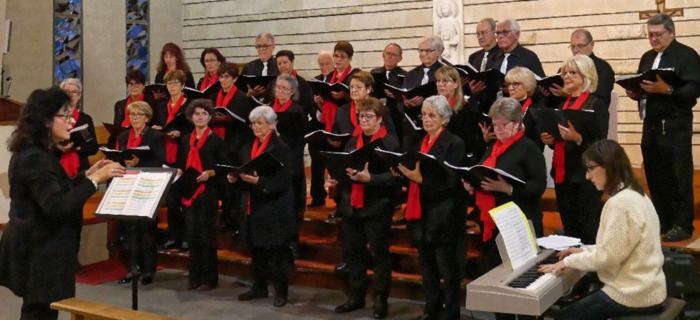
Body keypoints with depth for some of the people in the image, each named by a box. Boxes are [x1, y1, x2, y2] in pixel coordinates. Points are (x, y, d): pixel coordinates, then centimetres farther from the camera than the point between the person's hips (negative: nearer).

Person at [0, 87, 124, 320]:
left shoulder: (37, 152, 11)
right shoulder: (34, 158, -21)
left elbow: (56, 192, 17)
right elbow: (57, 207, -30)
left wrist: (87, 174, 8)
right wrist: (95, 179, -28)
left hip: (38, 248, 10)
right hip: (38, 254, -10)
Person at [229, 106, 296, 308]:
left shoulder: (280, 148, -10)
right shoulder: (249, 146, 12)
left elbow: (282, 181, -17)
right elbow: (242, 172, 16)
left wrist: (259, 181, -29)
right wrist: (235, 178, -5)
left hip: (274, 208, -7)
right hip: (253, 206, 7)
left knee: (276, 251, -1)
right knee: (256, 249, 13)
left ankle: (281, 291, 10)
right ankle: (259, 287, 26)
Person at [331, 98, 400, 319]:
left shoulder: (390, 142, -7)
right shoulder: (353, 141, 14)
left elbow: (394, 176, -15)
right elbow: (342, 167, 18)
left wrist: (369, 178, -27)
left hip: (376, 207, -6)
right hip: (351, 205, 6)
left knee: (378, 253, 2)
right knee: (353, 252, 11)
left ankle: (381, 300, 11)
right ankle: (356, 297, 24)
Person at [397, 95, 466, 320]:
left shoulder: (454, 144, -9)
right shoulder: (421, 142, 13)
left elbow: (449, 181, -17)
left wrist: (421, 178, -28)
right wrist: (404, 172, -5)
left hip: (443, 216, -7)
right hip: (421, 213, 7)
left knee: (447, 270, 1)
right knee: (427, 268, 15)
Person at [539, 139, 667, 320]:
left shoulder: (620, 203, -22)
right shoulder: (635, 195, 10)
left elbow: (607, 257, -21)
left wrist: (567, 261, -9)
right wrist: (583, 251, 11)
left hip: (633, 295, -10)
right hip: (645, 288, 10)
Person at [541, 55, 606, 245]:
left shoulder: (596, 105, -7)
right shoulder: (563, 104, 14)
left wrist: (577, 138, -27)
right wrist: (550, 141, 3)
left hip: (584, 176, -7)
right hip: (562, 173, 7)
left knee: (588, 233, -4)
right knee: (569, 230, 13)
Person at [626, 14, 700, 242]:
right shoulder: (647, 58, 16)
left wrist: (667, 89, -27)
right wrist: (634, 92, -3)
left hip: (675, 126, -7)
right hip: (650, 125, 7)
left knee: (678, 176, -3)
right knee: (655, 176, 9)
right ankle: (661, 221, 19)